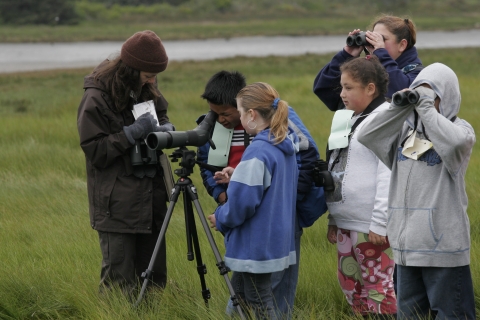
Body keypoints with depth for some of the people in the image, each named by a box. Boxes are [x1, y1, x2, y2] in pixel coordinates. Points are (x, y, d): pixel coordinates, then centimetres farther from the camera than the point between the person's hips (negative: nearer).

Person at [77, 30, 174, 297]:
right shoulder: (96, 99, -15)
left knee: (154, 274, 11)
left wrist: (165, 127, -2)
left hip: (151, 197, 7)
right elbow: (95, 152, -14)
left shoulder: (147, 90, 5)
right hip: (117, 203, -7)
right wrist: (133, 133, -23)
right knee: (120, 278, -5)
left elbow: (162, 116, 22)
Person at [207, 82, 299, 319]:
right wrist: (239, 176, 11)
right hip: (279, 236, 9)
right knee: (243, 292, 19)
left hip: (256, 244, -9)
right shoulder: (286, 147, 7)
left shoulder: (258, 152, -22)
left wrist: (220, 219, -6)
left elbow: (243, 202, -23)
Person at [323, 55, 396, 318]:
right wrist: (333, 219, 18)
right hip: (346, 223, 9)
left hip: (371, 226, -9)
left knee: (377, 288, -7)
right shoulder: (350, 120, 16)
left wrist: (380, 224, -21)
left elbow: (389, 176, -18)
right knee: (350, 284, 12)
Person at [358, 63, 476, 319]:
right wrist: (398, 107, -8)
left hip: (443, 242, -6)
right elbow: (366, 136, 0)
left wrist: (427, 108, -18)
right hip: (408, 241, 6)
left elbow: (455, 141, -28)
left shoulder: (460, 129, -4)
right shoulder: (405, 129, 10)